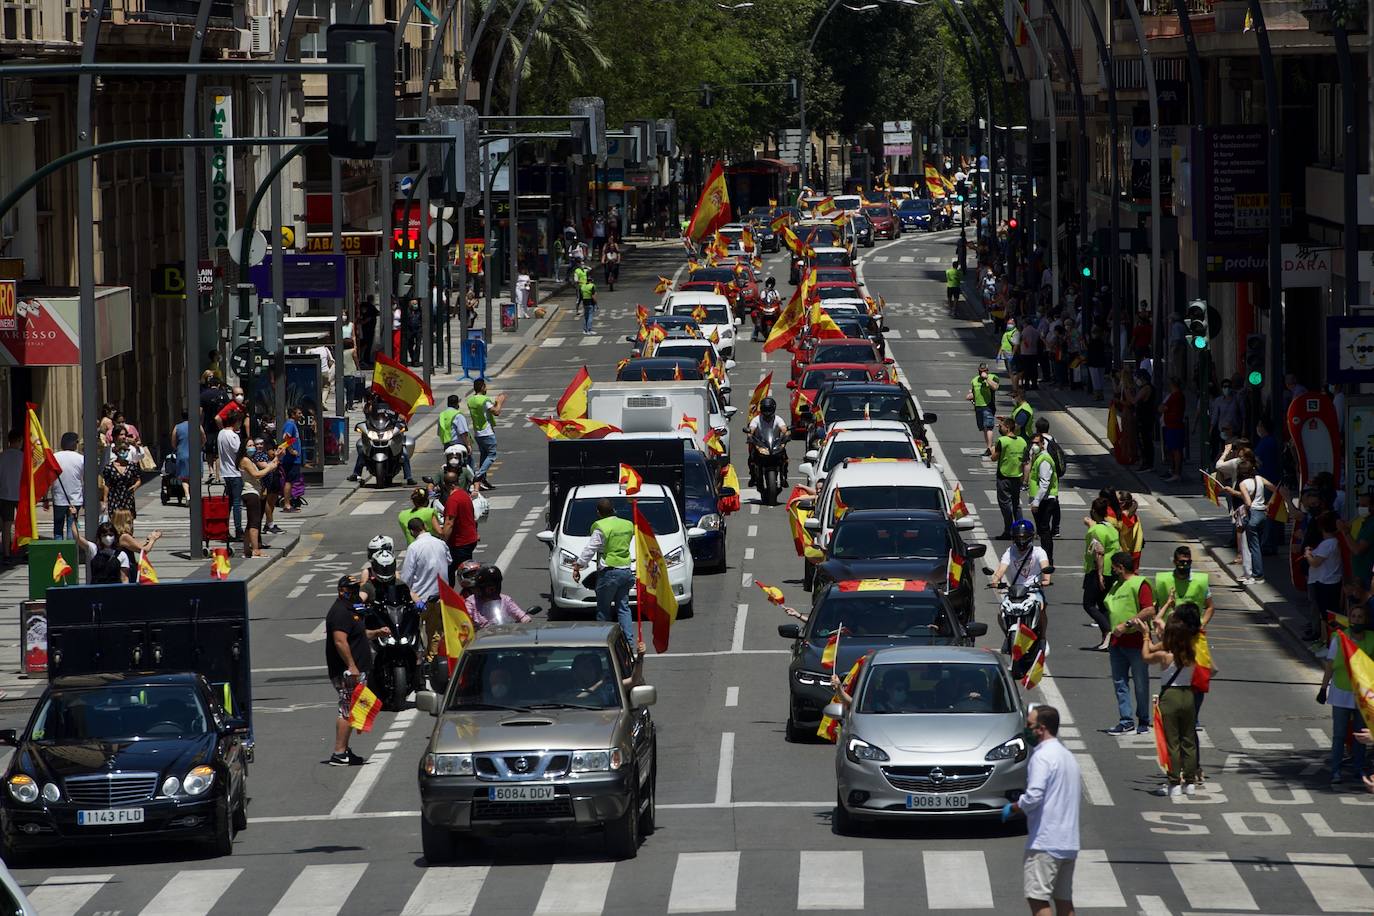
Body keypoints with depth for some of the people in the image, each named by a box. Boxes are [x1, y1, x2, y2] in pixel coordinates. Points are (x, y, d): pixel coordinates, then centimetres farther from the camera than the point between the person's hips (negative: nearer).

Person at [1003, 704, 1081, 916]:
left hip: (1045, 841, -9)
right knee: (1063, 898, 11)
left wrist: (1012, 808, -4)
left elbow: (1034, 796, -22)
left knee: (1037, 897, -8)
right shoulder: (1068, 756, 17)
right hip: (1069, 842, 9)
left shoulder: (1042, 756, -12)